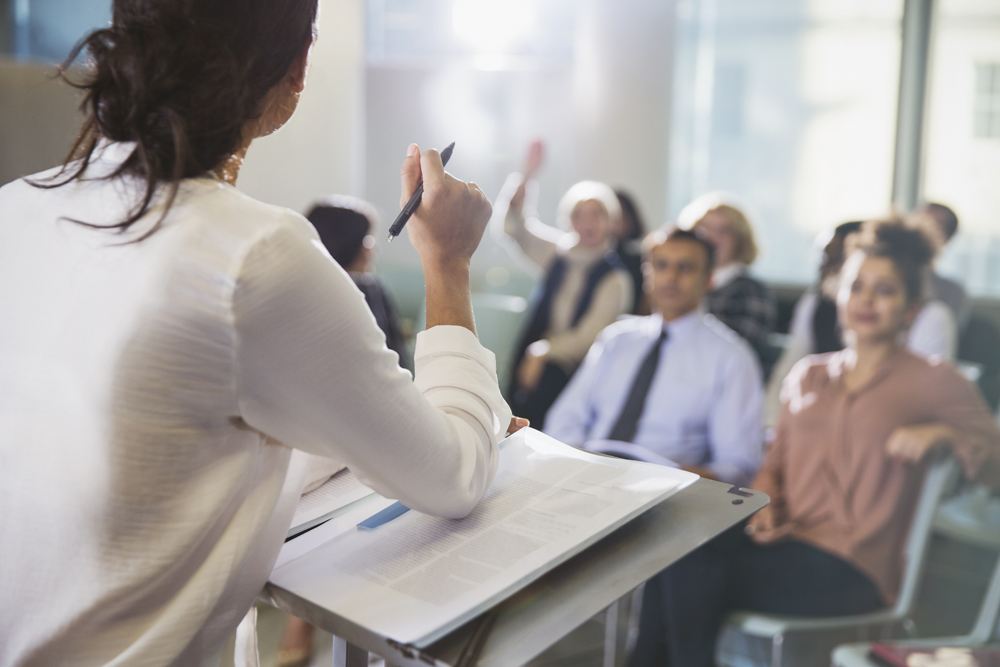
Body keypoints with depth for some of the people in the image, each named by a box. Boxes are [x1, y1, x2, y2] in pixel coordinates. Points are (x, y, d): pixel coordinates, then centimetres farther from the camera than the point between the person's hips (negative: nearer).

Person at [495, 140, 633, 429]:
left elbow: (588, 337, -6)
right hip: (532, 355, 4)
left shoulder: (615, 277, -3)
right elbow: (511, 224, 7)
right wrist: (526, 175, -3)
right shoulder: (558, 253, 10)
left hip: (571, 365, -4)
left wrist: (542, 353, -11)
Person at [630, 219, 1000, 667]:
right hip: (787, 541, 5)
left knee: (694, 571, -28)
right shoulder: (809, 374, 20)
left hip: (852, 568, -4)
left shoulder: (931, 383, 5)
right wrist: (765, 504, 1)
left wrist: (945, 434, -19)